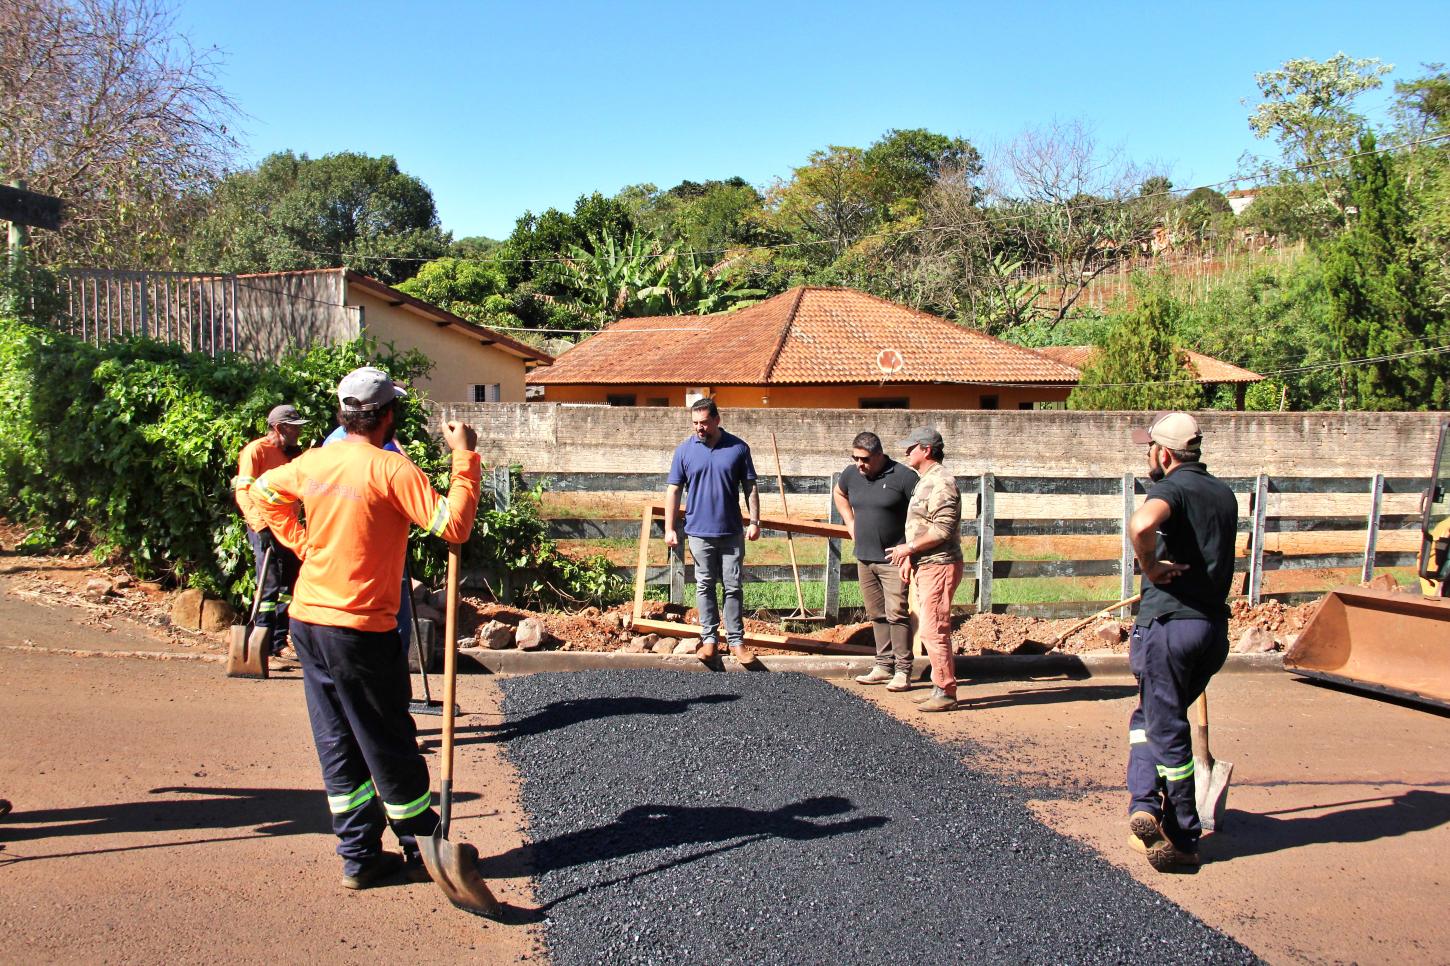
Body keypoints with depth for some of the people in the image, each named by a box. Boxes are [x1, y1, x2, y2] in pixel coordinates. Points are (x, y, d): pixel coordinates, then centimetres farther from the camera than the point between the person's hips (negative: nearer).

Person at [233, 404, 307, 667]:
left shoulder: (292, 453, 17)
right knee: (270, 588, -10)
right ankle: (264, 651, -6)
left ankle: (278, 645, 20)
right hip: (264, 529, -8)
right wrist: (261, 526, -25)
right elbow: (243, 492, -16)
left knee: (289, 587, 10)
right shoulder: (256, 450, -7)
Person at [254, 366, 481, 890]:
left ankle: (361, 855, 21)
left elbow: (264, 492, 25)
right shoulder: (392, 469, -16)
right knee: (389, 744, 6)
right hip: (360, 630, -7)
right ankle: (423, 850, 20)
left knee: (337, 742, 13)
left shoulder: (314, 461, 5)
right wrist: (465, 458, -14)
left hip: (307, 618, 7)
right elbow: (453, 526, -20)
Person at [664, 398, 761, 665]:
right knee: (704, 586, 8)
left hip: (732, 532, 0)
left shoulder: (738, 448, -1)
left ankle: (736, 640, 12)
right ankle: (709, 638, 16)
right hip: (699, 532, 0)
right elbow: (673, 490, 2)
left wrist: (754, 521, -3)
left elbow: (750, 487, 3)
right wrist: (669, 528, -3)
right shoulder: (684, 450, 0)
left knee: (733, 587, 4)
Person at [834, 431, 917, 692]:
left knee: (897, 614, -8)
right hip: (864, 558, 6)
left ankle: (902, 671, -4)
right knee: (877, 615, 12)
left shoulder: (903, 476, -13)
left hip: (894, 560, -6)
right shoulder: (851, 474, 6)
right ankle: (883, 666, 20)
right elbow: (839, 494, 28)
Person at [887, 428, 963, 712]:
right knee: (930, 629, 14)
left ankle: (946, 693, -3)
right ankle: (940, 688, 21)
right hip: (925, 566, 11)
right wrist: (910, 557, 16)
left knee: (934, 630, -9)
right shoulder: (924, 482, 18)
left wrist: (909, 547, -16)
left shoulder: (941, 482, -16)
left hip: (939, 566, -11)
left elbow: (942, 529, -23)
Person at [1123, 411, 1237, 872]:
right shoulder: (1224, 493, 14)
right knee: (1149, 717, 20)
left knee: (1166, 730, 4)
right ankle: (1146, 806, 9)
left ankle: (1184, 840, 11)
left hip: (1169, 622, -7)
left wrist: (1150, 566, -19)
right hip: (1214, 626, 7)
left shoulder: (1173, 488, -11)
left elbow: (1141, 524, -34)